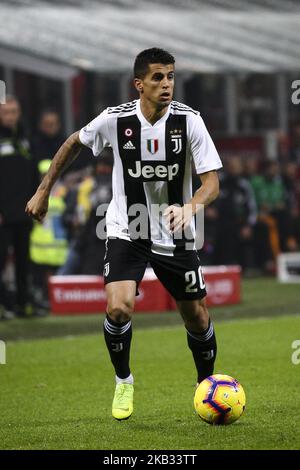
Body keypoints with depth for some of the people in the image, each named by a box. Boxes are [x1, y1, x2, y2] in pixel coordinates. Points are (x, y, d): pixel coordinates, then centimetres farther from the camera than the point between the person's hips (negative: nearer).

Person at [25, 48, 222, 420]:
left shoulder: (188, 120, -15)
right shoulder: (115, 120, -13)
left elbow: (211, 182, -15)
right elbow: (74, 144, 8)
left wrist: (190, 207, -36)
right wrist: (43, 192, 9)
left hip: (174, 236, 1)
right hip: (126, 232, -1)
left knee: (197, 317, 7)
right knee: (118, 309, -21)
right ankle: (123, 382, 6)